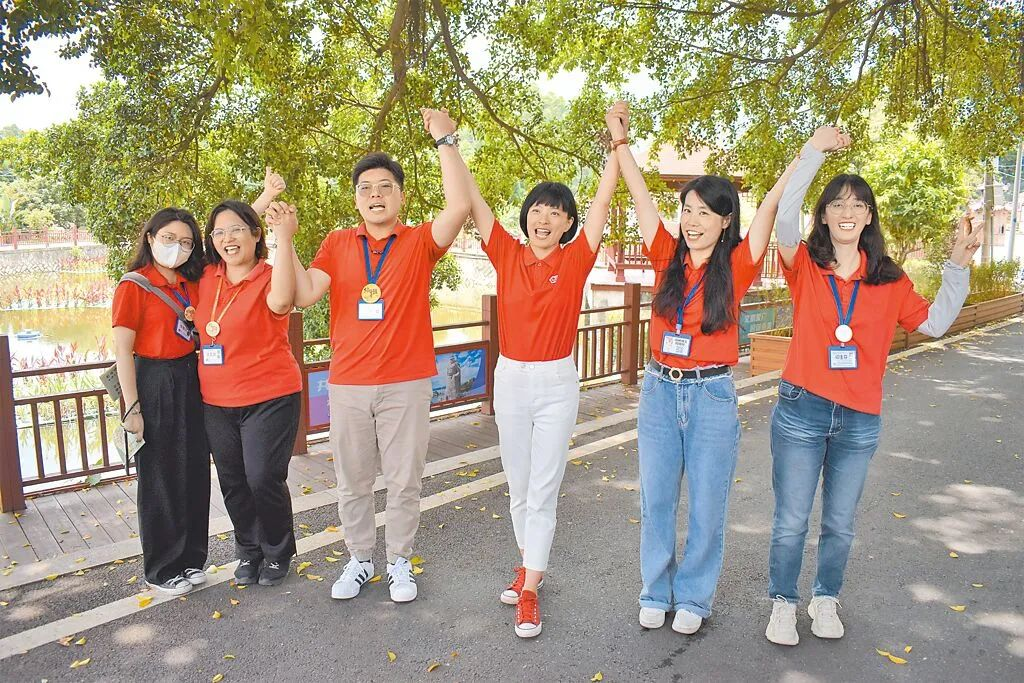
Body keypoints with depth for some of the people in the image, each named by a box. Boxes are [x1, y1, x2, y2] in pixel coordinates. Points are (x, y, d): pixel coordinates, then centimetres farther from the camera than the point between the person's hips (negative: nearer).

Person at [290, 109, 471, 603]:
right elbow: (304, 294, -5)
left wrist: (446, 141, -16)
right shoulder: (337, 244, 7)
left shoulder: (419, 242, 0)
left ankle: (400, 562, 27)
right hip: (347, 384, 2)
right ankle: (359, 559, 32)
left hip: (406, 384, -2)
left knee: (404, 480, 8)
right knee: (352, 482, 13)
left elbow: (460, 206, -18)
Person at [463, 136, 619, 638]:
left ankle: (529, 593, 10)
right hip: (510, 379, 3)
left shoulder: (575, 260, -4)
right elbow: (472, 200, -2)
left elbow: (604, 197, -7)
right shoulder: (507, 255, 0)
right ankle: (528, 567, 34)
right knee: (518, 486, 15)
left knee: (543, 489, 1)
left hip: (557, 382, -2)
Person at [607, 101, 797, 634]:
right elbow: (640, 195, -1)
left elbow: (772, 203, -13)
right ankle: (657, 592, 28)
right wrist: (620, 140, -3)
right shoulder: (668, 256, 2)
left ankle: (693, 597, 27)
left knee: (706, 505, 7)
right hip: (659, 390, 3)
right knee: (656, 500, 10)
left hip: (712, 394, -2)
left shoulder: (737, 266, -5)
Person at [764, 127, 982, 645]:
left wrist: (958, 265, -1)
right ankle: (783, 603, 26)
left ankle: (825, 599, 37)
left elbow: (934, 322, 7)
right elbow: (786, 217, -20)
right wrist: (814, 151, -20)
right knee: (791, 522, 6)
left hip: (859, 420, 3)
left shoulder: (888, 280, 5)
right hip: (801, 412, -2)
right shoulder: (806, 266, -3)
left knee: (840, 523, 15)